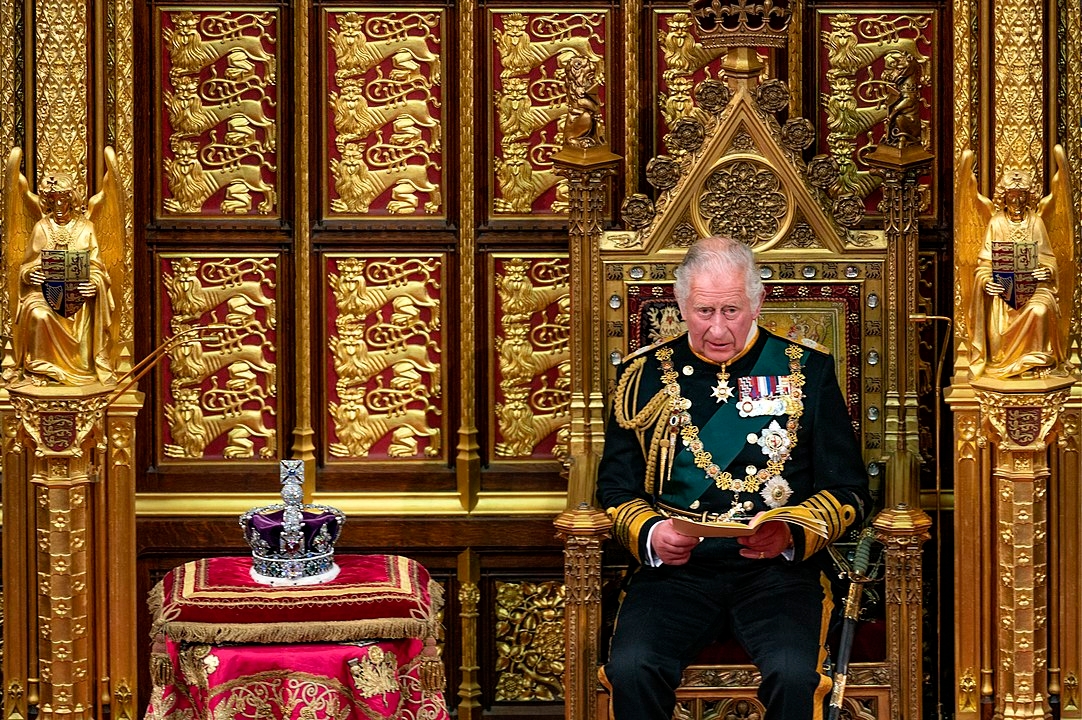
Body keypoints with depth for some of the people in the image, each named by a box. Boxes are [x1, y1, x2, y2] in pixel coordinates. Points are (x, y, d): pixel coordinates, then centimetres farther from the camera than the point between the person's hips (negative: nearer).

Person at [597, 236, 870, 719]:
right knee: (631, 669, -28)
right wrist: (650, 534, -7)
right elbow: (616, 489, 15)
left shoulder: (805, 371, 11)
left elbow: (847, 489, 10)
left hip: (778, 569, -1)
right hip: (674, 567, 1)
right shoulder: (644, 376, 13)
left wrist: (791, 535, -10)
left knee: (794, 674, -31)